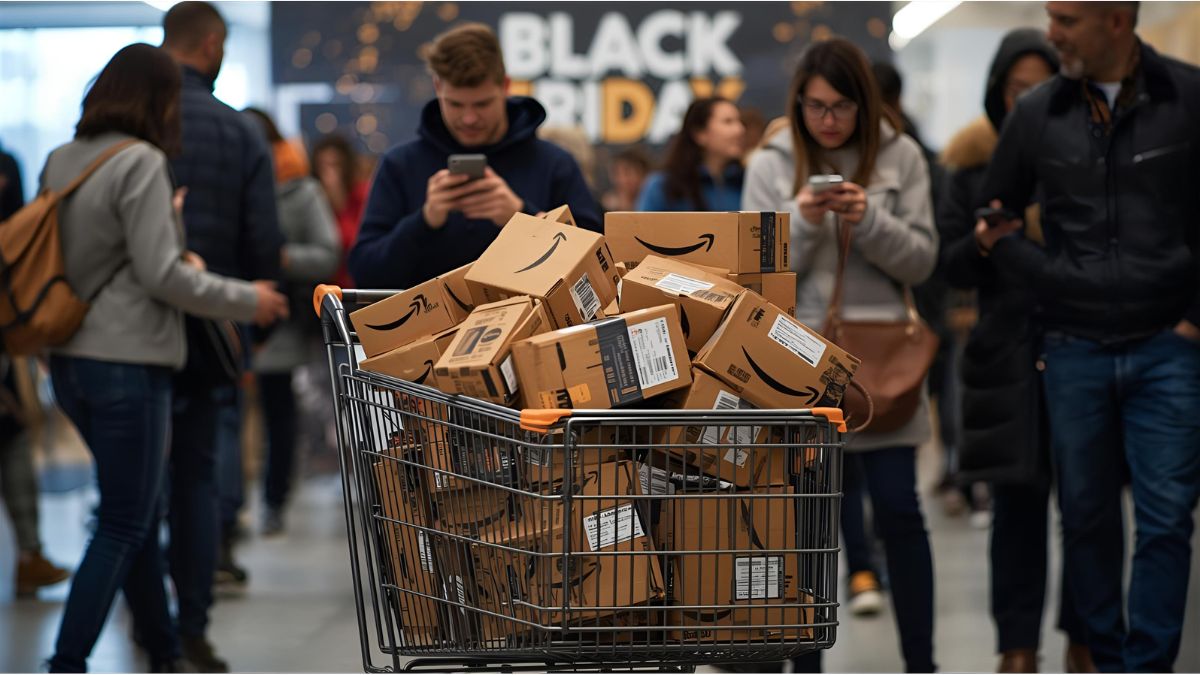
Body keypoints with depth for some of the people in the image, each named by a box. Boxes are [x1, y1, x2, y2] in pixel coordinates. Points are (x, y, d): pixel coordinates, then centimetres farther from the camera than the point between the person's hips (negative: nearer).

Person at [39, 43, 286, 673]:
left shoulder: (60, 162, 9)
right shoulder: (141, 162, -14)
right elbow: (161, 276, -16)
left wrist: (174, 260, 16)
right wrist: (248, 300, -5)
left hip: (71, 361, 8)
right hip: (127, 362, -8)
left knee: (137, 514, 18)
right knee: (123, 526, 0)